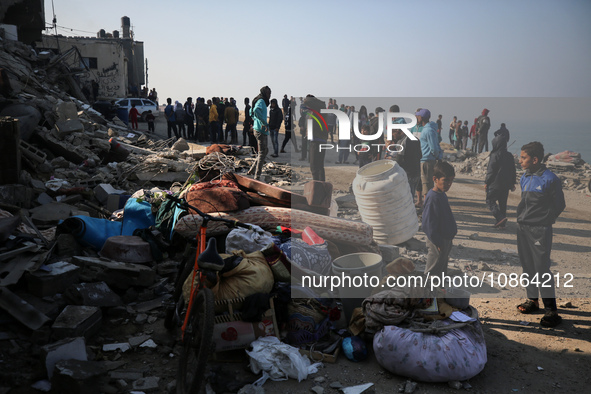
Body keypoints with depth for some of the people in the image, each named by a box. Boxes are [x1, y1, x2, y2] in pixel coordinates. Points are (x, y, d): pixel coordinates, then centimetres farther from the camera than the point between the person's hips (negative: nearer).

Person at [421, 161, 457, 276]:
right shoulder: (432, 198, -23)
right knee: (433, 271, 3)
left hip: (445, 239, 10)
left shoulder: (442, 195, 7)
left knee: (442, 268, 22)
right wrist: (438, 243, -22)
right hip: (438, 242, -10)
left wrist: (449, 238, 20)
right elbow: (428, 223, -24)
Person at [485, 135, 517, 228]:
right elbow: (513, 171, 14)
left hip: (495, 183, -7)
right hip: (506, 185, 7)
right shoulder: (510, 156, 9)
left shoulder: (495, 155, -13)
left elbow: (491, 171, -13)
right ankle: (501, 223, 14)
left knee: (490, 201, 2)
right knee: (502, 203, 12)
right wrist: (512, 184, 21)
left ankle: (500, 218, -16)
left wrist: (486, 182, -6)